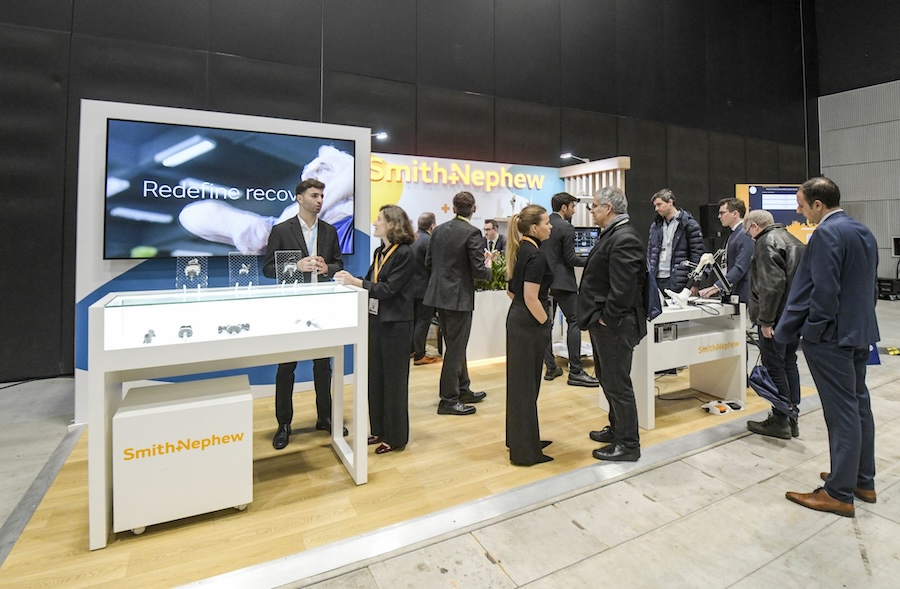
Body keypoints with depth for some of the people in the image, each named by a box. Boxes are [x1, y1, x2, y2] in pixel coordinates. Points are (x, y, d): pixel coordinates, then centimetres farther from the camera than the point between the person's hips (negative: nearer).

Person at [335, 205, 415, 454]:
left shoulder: (405, 253, -13)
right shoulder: (380, 252, 11)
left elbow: (388, 289, -20)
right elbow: (371, 283, 11)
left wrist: (356, 282, -22)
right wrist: (350, 279, -4)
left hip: (395, 324, -8)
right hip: (375, 320, 8)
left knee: (393, 379, 3)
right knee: (375, 377, 15)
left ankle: (395, 436, 19)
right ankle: (379, 430, 31)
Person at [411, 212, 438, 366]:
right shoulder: (429, 240, -19)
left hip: (412, 286, 8)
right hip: (424, 288, -8)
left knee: (413, 319, 18)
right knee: (423, 321, 1)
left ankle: (410, 349, 29)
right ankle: (419, 356, 8)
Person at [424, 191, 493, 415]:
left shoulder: (439, 230, 6)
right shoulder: (472, 232, -14)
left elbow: (428, 262, 10)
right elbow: (478, 270, -16)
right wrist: (488, 266, 5)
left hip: (439, 295, 7)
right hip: (458, 298, -7)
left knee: (456, 345, 19)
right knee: (456, 348, 3)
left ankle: (463, 390, 33)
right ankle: (449, 400, 13)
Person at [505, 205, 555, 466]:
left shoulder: (520, 250, 10)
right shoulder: (536, 255, -18)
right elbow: (531, 299, -23)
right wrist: (546, 324, -12)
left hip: (516, 318, 9)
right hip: (530, 325, -9)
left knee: (519, 382, 17)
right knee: (527, 385, 0)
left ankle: (519, 438, 32)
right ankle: (526, 450, 14)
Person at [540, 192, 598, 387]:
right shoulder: (566, 228, -12)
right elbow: (570, 259, -14)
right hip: (562, 282, -7)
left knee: (546, 323, 9)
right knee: (574, 322, -2)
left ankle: (550, 367, 14)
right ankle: (575, 372, -2)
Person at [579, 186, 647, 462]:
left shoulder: (624, 239, -20)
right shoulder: (612, 234, 12)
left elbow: (623, 288, -26)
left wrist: (606, 319, -16)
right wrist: (598, 318, 13)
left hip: (614, 325, -10)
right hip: (604, 324, 10)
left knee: (617, 384, 3)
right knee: (609, 380, 21)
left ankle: (628, 444, 19)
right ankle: (617, 429, 39)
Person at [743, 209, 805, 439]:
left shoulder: (766, 243, -14)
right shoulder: (791, 239, 17)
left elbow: (772, 284, -23)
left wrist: (765, 320, -21)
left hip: (776, 317, -10)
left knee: (774, 367, -1)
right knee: (789, 363, 16)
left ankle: (780, 420, 8)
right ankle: (792, 417, 25)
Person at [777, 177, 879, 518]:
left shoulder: (826, 234, -17)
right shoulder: (863, 231, 12)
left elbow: (823, 290, -22)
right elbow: (870, 285, 18)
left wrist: (812, 330, -12)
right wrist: (860, 317, 23)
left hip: (832, 335, -10)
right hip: (860, 331, 10)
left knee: (842, 411, -3)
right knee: (858, 404, 17)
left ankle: (839, 493, 9)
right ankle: (863, 481, 30)